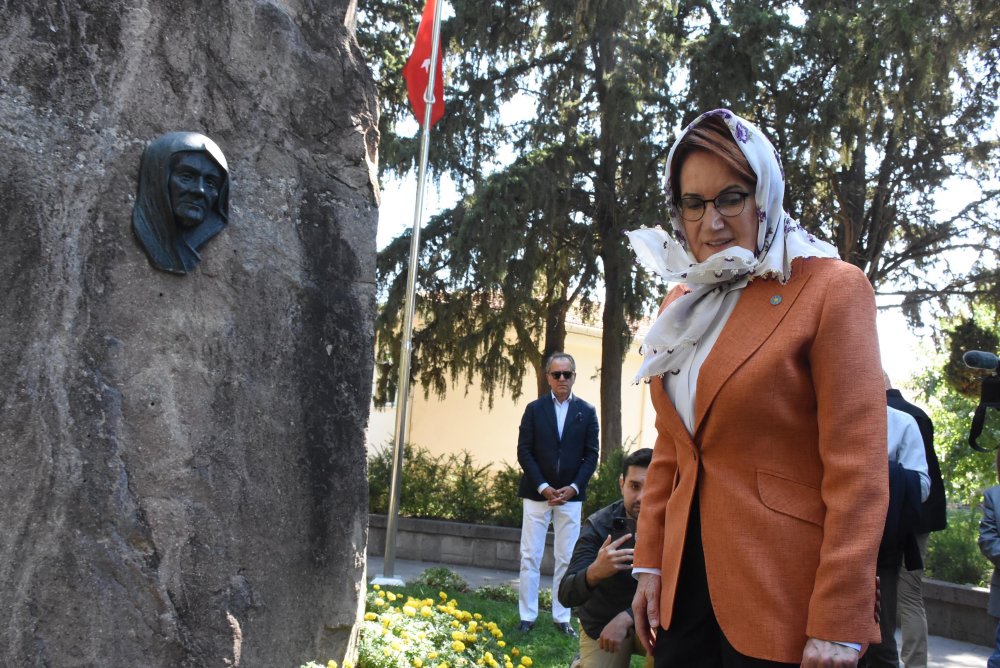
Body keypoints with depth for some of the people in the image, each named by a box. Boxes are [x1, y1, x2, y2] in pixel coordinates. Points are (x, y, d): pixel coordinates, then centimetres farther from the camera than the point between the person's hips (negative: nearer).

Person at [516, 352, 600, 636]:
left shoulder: (587, 412, 4)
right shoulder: (535, 409, 3)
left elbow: (591, 455, 3)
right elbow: (524, 452, -1)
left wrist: (573, 487, -9)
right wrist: (543, 487, -11)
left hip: (570, 495, 0)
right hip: (537, 492, 0)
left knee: (566, 559, 4)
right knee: (530, 557, 2)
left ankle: (561, 617, 12)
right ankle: (527, 616, 10)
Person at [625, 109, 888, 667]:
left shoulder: (831, 289, -10)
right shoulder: (684, 302, 11)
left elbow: (857, 472, -14)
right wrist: (650, 562, 9)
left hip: (783, 595, -6)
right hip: (686, 582, 6)